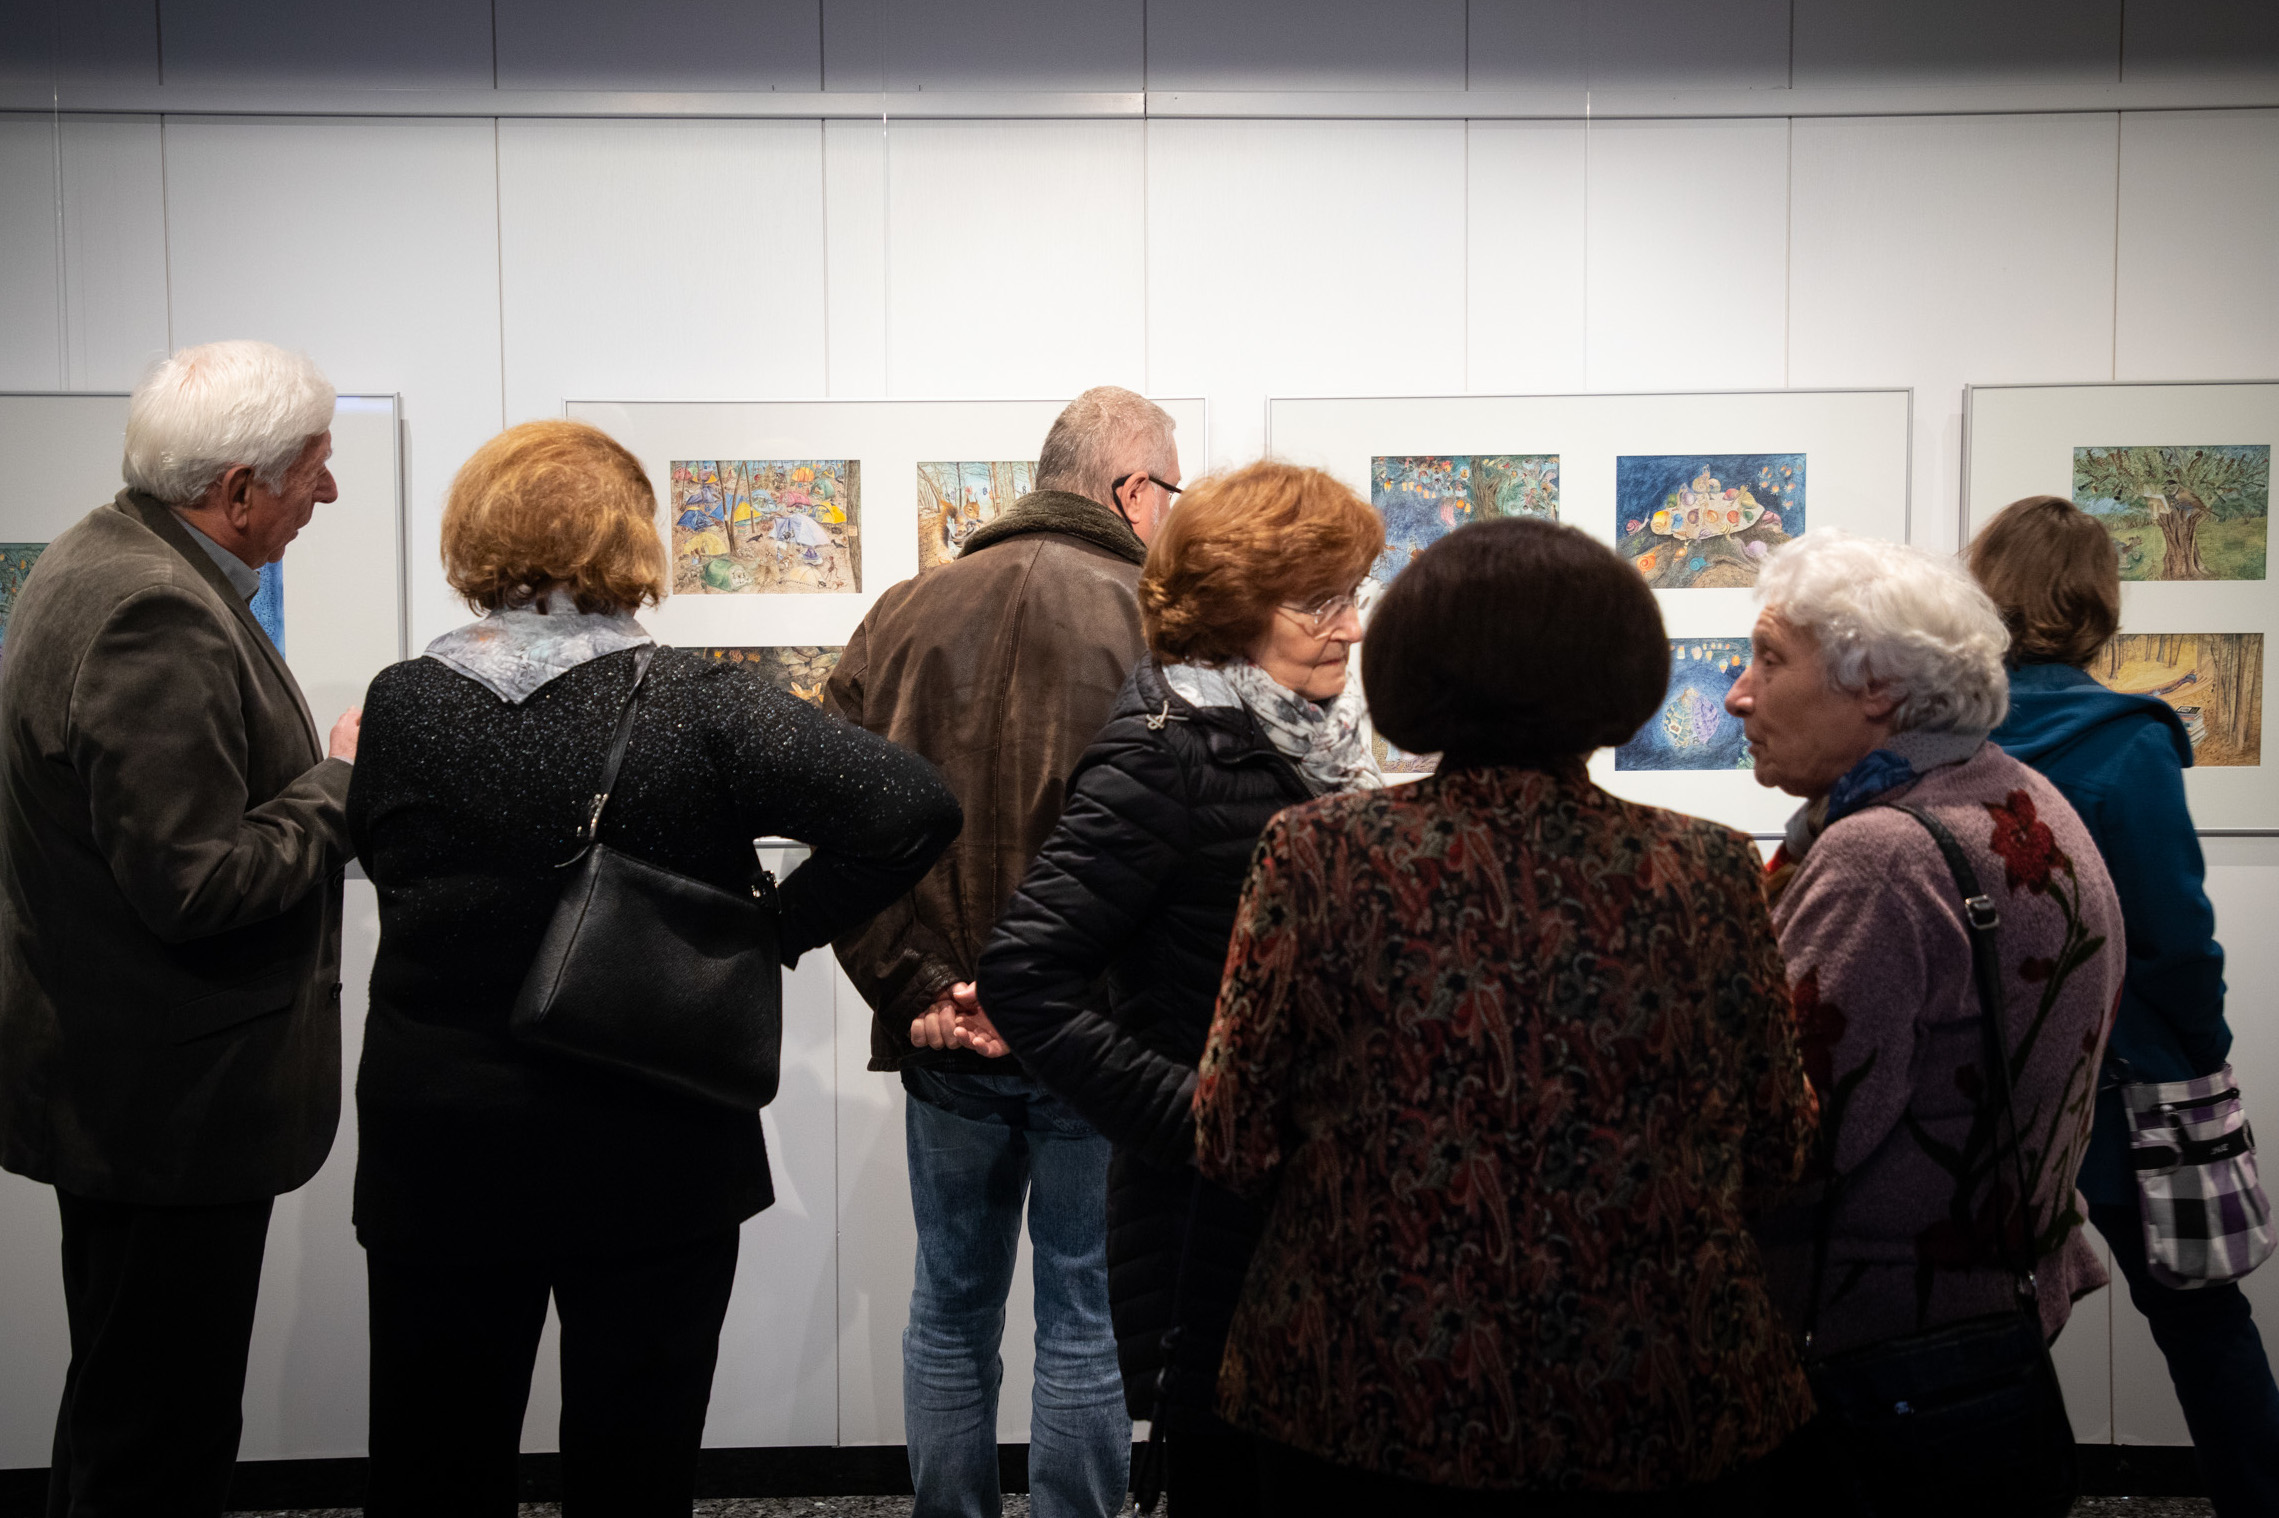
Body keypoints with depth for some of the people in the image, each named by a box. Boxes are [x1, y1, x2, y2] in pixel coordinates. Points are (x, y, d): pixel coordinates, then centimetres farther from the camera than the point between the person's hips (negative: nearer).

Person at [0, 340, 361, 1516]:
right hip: (173, 1104, -11)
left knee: (123, 1407, 24)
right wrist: (341, 781, -14)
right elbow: (198, 885, -26)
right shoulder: (159, 615, -24)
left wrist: (314, 766, 8)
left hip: (113, 1087, 11)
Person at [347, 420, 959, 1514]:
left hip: (440, 1163, 2)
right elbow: (914, 809, -22)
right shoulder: (697, 708, -16)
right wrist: (779, 927, -12)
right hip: (656, 1170, -2)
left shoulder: (399, 707, -10)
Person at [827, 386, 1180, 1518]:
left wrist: (912, 983, -6)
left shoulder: (907, 612, 3)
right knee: (1085, 1316, 10)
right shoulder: (1159, 622, -9)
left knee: (951, 1309, 17)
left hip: (945, 1034, 4)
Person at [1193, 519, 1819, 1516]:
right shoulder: (1709, 872, -9)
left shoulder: (1318, 854, -13)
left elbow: (1233, 1145, -9)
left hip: (1364, 1419, -1)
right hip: (1656, 1431, 1)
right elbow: (1778, 1149, 1)